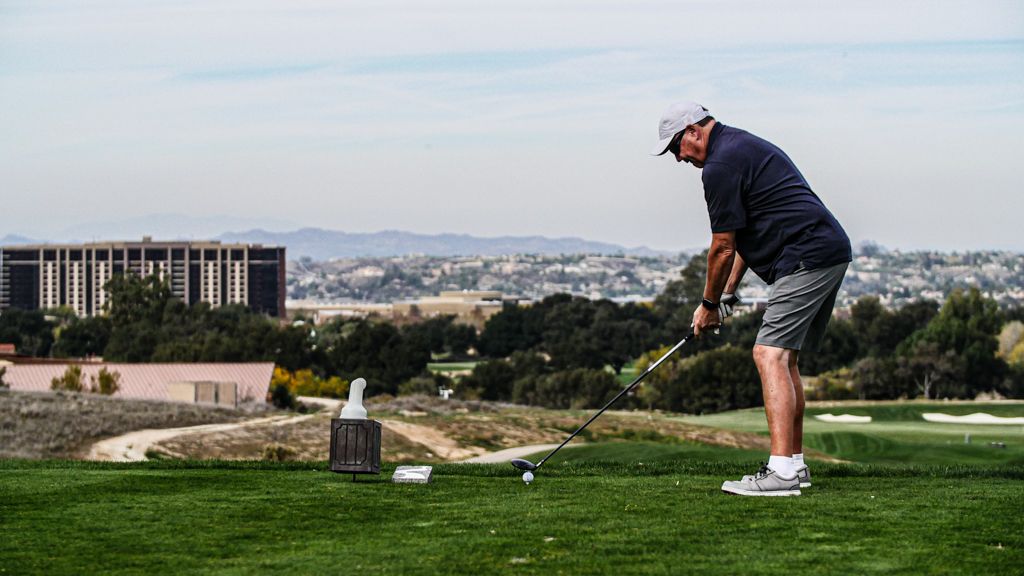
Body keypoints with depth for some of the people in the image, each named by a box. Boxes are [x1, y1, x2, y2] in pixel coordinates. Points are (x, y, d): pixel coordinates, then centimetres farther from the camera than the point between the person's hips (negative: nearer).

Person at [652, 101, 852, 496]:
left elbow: (723, 247, -7)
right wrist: (728, 295, 25)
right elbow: (744, 236, 27)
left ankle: (781, 472, -23)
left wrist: (709, 304, 6)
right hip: (832, 254, 11)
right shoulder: (745, 146, 23)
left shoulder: (720, 164, -10)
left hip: (806, 258, -11)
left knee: (770, 354, -15)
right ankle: (794, 463, 19)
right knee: (784, 358, 16)